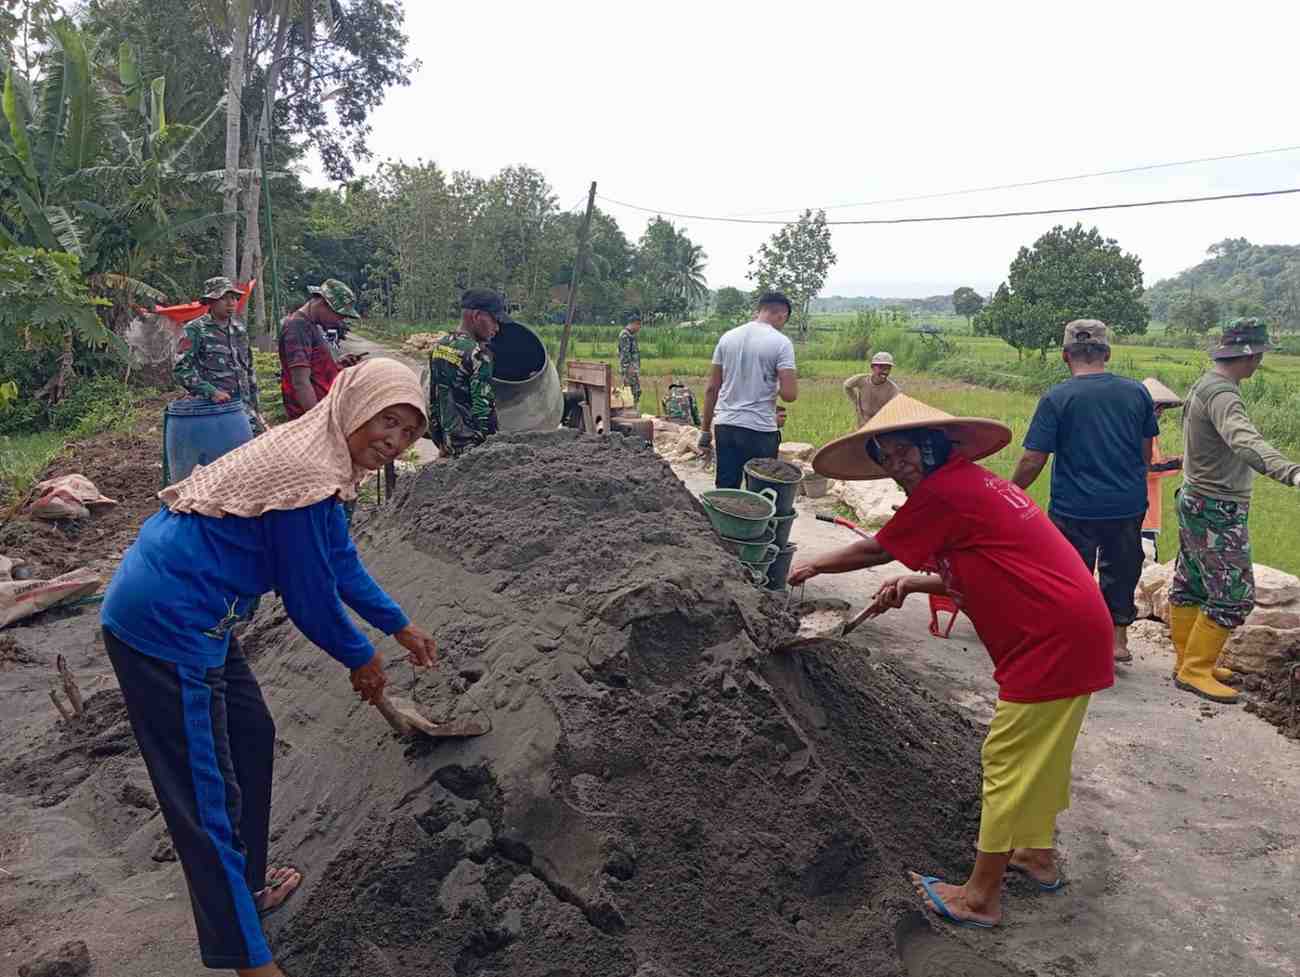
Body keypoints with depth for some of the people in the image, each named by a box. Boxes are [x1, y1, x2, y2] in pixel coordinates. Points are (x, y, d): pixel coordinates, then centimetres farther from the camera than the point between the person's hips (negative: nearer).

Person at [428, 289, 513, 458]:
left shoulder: (439, 347, 8)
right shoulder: (478, 354, -18)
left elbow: (432, 399, 13)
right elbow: (483, 406, -20)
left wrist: (438, 439, 19)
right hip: (472, 448, -8)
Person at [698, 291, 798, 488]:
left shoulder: (727, 337, 7)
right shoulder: (781, 342, -7)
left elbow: (711, 388, 8)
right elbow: (789, 394, -13)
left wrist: (705, 430, 14)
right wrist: (775, 385, 9)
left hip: (725, 427, 4)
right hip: (760, 430, -4)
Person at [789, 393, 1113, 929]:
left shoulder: (943, 490, -15)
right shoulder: (975, 483, 14)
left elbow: (874, 550, -2)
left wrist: (814, 565, 13)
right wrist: (913, 584, 13)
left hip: (1050, 639, -10)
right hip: (1077, 627, 10)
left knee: (1007, 761, -1)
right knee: (1043, 750, 24)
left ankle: (981, 895, 10)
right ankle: (1038, 852, 41)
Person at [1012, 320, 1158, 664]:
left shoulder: (1057, 398, -13)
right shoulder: (1137, 392, -1)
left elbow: (1032, 460, -14)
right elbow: (1146, 452, 9)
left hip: (1074, 509, -4)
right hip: (1128, 505, 4)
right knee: (1120, 570, 21)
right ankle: (1118, 639, 32)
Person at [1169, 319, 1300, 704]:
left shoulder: (1204, 385, 9)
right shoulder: (1221, 394, -23)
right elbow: (1244, 440, -43)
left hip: (1195, 501, 10)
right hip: (1218, 512, -10)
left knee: (1189, 586, 15)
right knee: (1234, 596, -5)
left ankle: (1189, 660, 26)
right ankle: (1194, 671, 1)